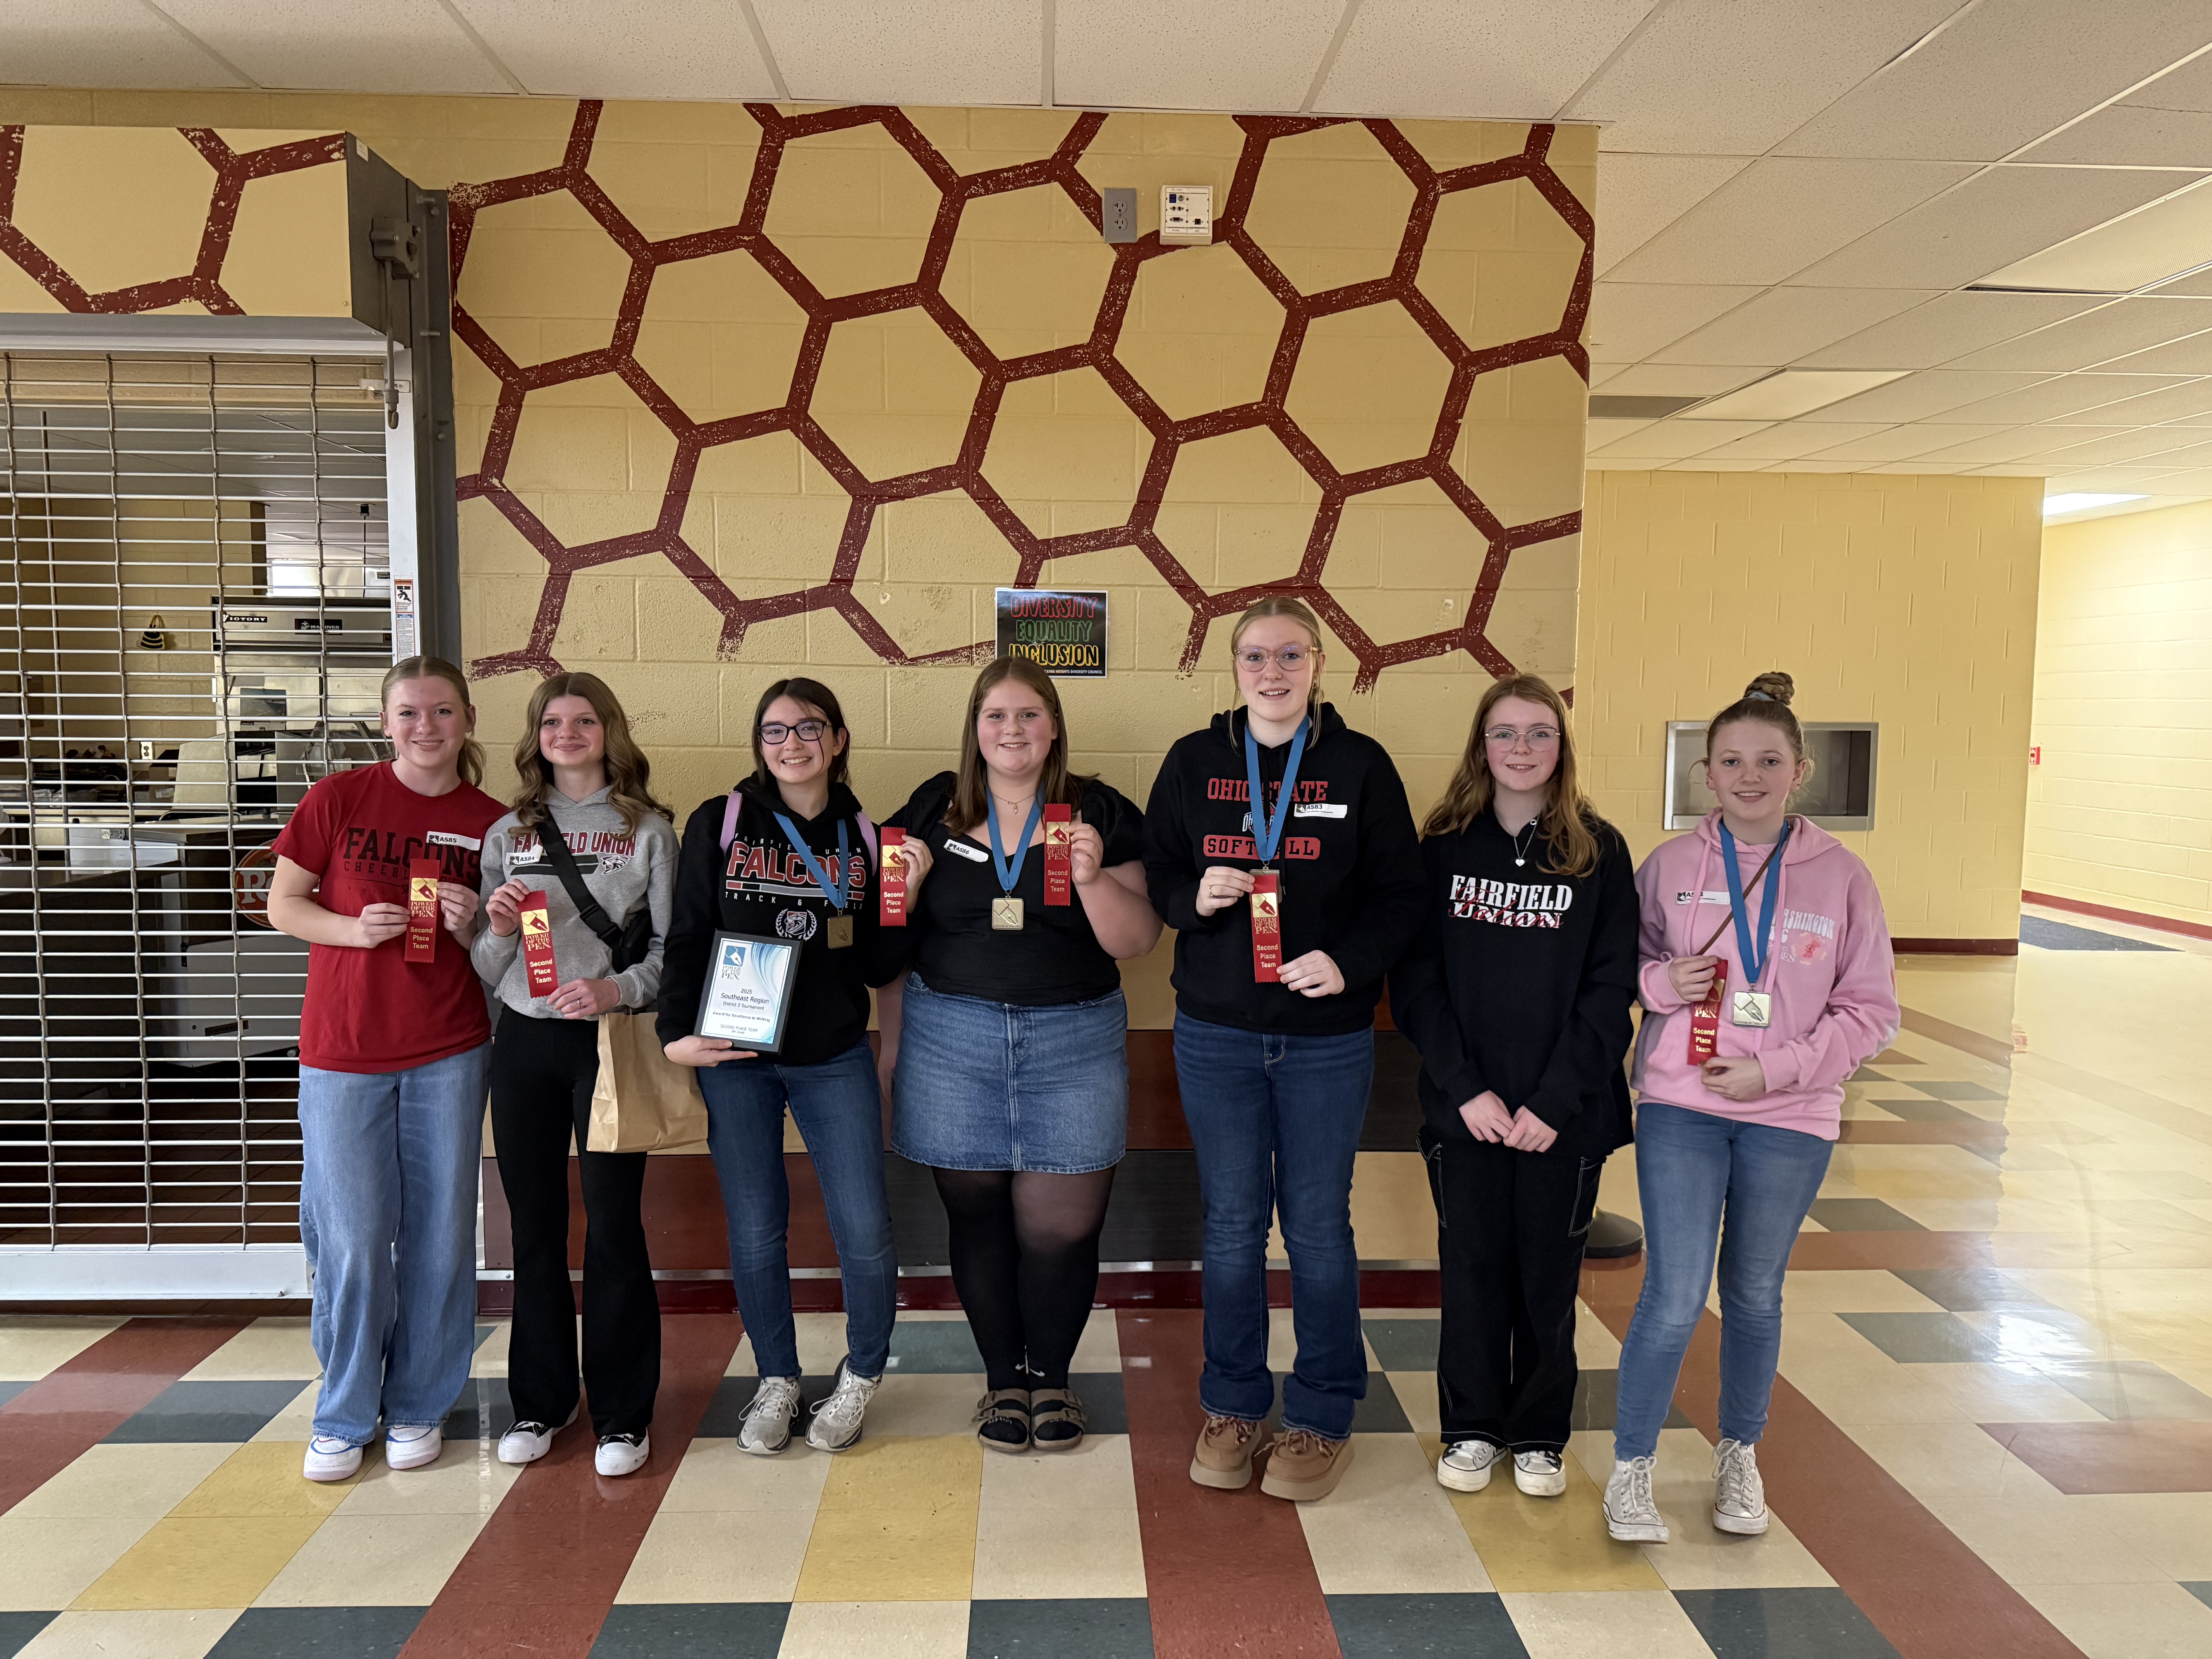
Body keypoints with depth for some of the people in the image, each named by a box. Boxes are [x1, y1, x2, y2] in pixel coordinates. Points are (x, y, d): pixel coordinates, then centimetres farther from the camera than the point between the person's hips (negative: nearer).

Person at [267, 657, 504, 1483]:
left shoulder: (490, 823, 1)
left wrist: (470, 928, -11)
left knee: (439, 1234, 8)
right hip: (342, 1051, -1)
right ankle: (344, 1416, 24)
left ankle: (420, 1406, 26)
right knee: (353, 1239, 4)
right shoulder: (338, 797, -3)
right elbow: (282, 902, 3)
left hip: (450, 1055, 1)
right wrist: (353, 929, -15)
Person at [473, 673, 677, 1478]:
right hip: (525, 1042, 3)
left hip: (610, 1042, -3)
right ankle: (541, 1402, 25)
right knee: (535, 1225, 10)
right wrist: (499, 928, -10)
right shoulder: (508, 834, 11)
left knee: (614, 1223, -1)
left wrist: (618, 989, -18)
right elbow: (485, 971, 11)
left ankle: (622, 1414, 13)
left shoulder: (647, 830, 3)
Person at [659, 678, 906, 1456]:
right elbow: (687, 938, 1)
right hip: (734, 1057, 0)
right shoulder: (719, 824, 1)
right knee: (755, 1231, 7)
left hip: (836, 1060, 1)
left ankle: (860, 1376, 24)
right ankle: (777, 1381, 29)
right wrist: (678, 1032, -9)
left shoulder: (865, 837, 4)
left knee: (864, 1230, -2)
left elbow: (878, 966, 5)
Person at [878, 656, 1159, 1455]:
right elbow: (896, 934, 10)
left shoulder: (1101, 813, 1)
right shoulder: (933, 810, 5)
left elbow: (1136, 942, -2)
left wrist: (1094, 877, -19)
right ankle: (1003, 1378, 29)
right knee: (978, 1219, 9)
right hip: (951, 1041, 1)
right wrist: (891, 1045, 8)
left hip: (1073, 1044, -1)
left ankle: (1052, 1378, 26)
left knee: (1061, 1231, 1)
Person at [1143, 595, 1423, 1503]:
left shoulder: (1362, 764, -1)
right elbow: (1155, 876, 8)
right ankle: (1232, 1406, 29)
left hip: (1328, 1036, -1)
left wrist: (1349, 961, -18)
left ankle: (1322, 1417, 26)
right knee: (1231, 1223, 11)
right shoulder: (1193, 762, 4)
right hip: (1216, 1032, 2)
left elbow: (1401, 893, -2)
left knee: (1318, 1225, 8)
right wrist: (1194, 897, -14)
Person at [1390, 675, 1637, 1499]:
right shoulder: (1445, 845, 0)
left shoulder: (1600, 850, -1)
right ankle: (1472, 1427, 29)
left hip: (1564, 1112, 0)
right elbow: (1414, 979, -3)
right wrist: (1465, 1088, -12)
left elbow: (1611, 989, -5)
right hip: (1463, 1107, 1)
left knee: (1548, 1274, 11)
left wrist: (1554, 1101, -12)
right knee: (1471, 1268, 10)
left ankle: (1539, 1434, 30)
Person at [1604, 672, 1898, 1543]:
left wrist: (1777, 1068, -12)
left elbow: (1871, 1012, -1)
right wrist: (1660, 981, -13)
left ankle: (1739, 1455, 39)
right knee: (1675, 1297, -5)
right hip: (1680, 1107, -1)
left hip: (1790, 1118, 1)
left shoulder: (1840, 876, -3)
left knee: (1755, 1295, 16)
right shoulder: (1671, 865, -2)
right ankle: (1631, 1469, 14)